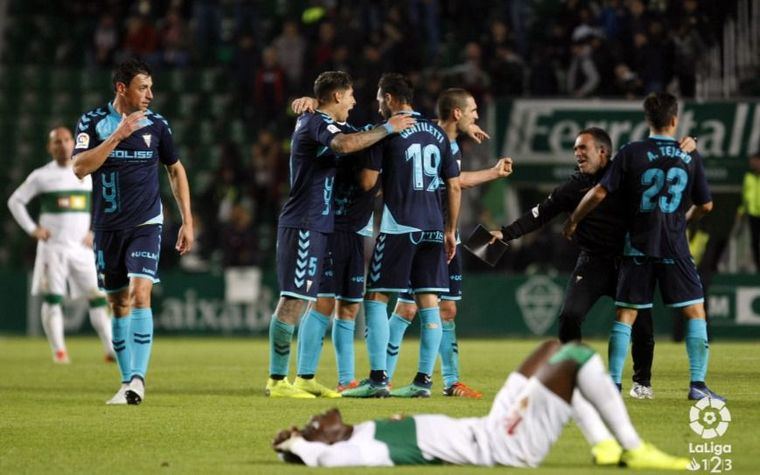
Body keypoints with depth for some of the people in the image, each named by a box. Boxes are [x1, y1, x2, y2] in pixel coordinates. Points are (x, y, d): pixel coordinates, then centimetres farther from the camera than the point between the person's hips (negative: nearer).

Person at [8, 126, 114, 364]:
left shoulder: (88, 174, 9)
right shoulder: (41, 176, 1)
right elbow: (15, 201, 5)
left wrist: (94, 232, 5)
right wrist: (32, 229, -5)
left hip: (82, 247, 2)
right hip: (53, 247, -2)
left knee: (98, 297, -4)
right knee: (52, 299, -8)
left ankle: (111, 349, -2)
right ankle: (58, 350, -4)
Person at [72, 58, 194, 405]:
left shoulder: (156, 124, 1)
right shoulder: (93, 122, -3)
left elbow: (176, 170, 13)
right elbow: (80, 168, -16)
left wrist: (187, 221, 9)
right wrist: (118, 135, -23)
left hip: (145, 224, -1)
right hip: (108, 227, 1)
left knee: (140, 295, -18)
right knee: (119, 305, 7)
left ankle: (138, 379, -21)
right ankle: (127, 381, 16)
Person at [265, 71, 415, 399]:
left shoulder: (314, 121, 19)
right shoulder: (316, 123, -12)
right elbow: (346, 144, -33)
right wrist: (388, 128, -24)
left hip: (318, 225, 11)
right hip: (304, 224, -10)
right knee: (294, 301, -10)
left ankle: (305, 378, 13)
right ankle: (277, 381, -8)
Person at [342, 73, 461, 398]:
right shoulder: (437, 133, 13)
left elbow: (367, 182, -7)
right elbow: (454, 186, 13)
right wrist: (450, 230, 19)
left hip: (398, 226, -6)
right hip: (433, 226, 6)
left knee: (376, 297, 0)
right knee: (428, 302, 6)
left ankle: (378, 378, -8)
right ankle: (423, 381, 5)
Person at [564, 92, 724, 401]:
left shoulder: (631, 154, -5)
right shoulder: (690, 158, -1)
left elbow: (600, 193, -8)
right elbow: (705, 205, 6)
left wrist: (573, 220, 6)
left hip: (638, 246, 0)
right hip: (675, 248, 0)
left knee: (625, 315, 6)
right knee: (695, 312, 7)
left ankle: (613, 383, 2)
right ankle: (697, 384, 0)